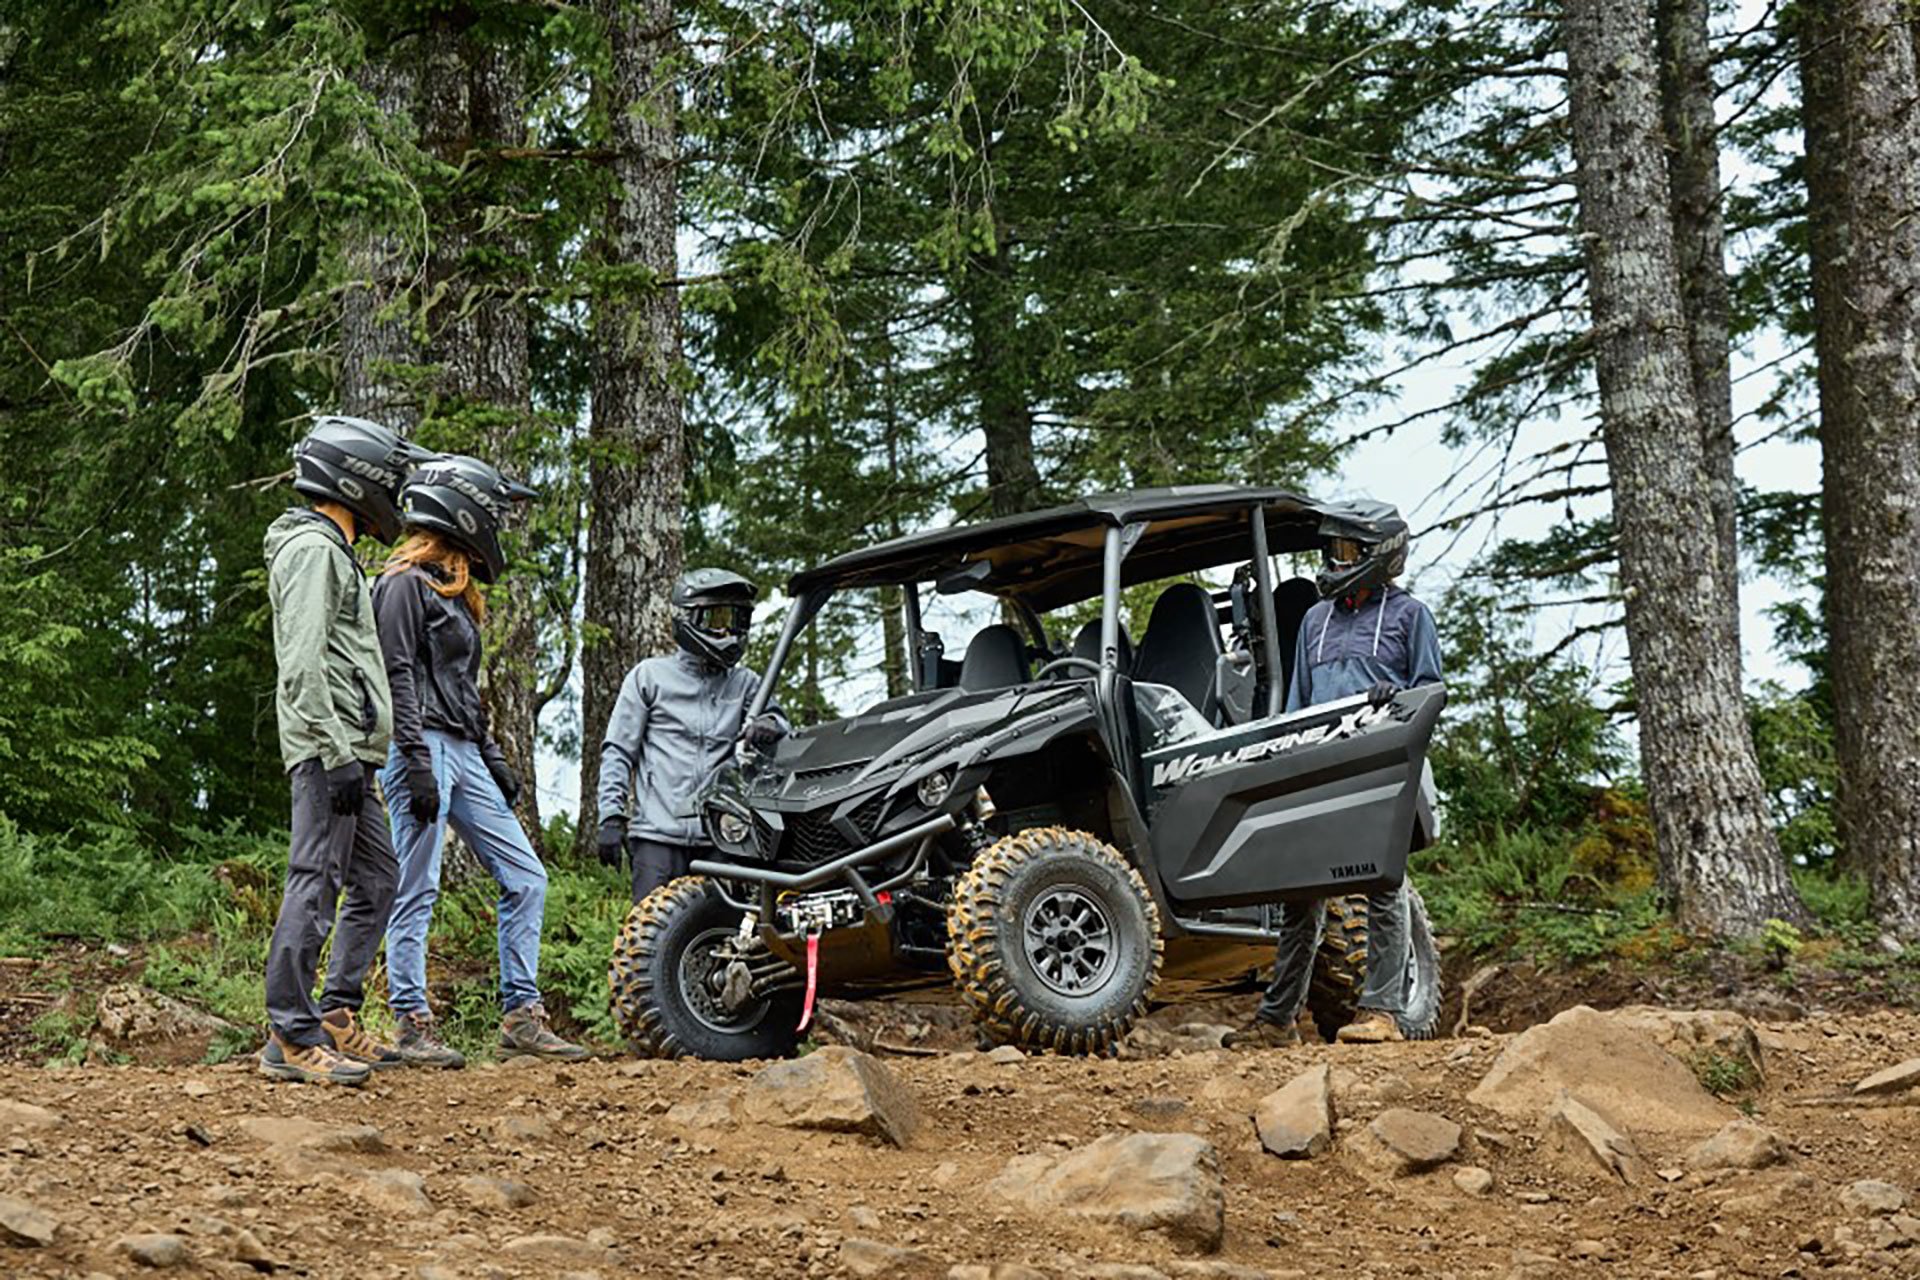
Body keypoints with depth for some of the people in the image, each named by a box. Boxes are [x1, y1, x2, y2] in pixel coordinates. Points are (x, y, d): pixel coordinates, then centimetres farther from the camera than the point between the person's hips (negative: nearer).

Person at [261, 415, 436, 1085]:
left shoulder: (334, 552, 25)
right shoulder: (312, 549, -9)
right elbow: (302, 666, -18)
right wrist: (338, 754, -23)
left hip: (348, 752, 11)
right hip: (328, 748, -11)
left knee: (376, 881, 14)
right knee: (316, 882, -12)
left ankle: (336, 1014, 18)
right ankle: (291, 1036, -13)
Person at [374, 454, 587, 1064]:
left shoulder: (456, 590, 22)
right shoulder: (407, 583, -7)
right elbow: (398, 677, -15)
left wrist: (492, 759, 22)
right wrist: (416, 762, -21)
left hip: (464, 756, 10)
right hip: (425, 749, -10)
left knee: (525, 878, 5)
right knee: (417, 894, -6)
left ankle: (522, 1017, 7)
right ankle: (413, 1026, -2)